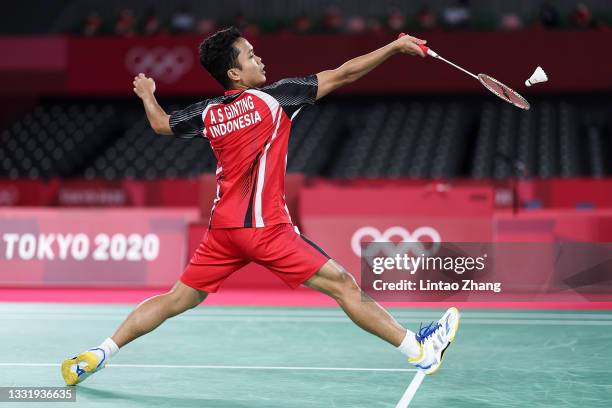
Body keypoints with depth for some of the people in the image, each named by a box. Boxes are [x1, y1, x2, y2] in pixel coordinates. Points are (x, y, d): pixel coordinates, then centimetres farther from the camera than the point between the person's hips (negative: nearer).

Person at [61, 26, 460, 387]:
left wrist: (147, 95, 47)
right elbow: (343, 75, -6)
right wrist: (395, 46, 0)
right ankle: (419, 349, 1)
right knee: (344, 285, -2)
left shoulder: (208, 113, 7)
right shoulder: (273, 98, -7)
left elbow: (161, 123, 26)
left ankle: (96, 356, 14)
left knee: (178, 299, 16)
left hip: (223, 226, 6)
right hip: (265, 227, -6)